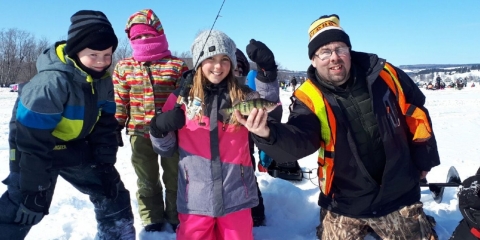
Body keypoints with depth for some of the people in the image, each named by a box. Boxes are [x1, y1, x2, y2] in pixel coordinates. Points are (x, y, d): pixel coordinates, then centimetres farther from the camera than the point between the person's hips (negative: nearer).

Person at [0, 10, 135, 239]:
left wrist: (106, 166, -3)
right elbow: (32, 143, -28)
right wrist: (34, 188, -23)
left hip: (76, 147, 7)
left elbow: (104, 125, 0)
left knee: (113, 192, 10)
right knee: (21, 209, -13)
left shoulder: (103, 80, -9)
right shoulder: (51, 82, -31)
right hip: (33, 149, -6)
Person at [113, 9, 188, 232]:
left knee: (174, 177, 13)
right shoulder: (123, 67, 2)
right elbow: (119, 101, 6)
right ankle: (152, 219, 33)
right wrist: (116, 126, 3)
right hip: (139, 133, 2)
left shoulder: (177, 65, -4)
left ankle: (176, 217, 32)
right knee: (146, 180, 15)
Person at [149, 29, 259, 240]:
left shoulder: (243, 96, 1)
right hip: (196, 197, 0)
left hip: (236, 195, 1)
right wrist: (159, 128, -16)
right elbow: (166, 149, 5)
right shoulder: (182, 97, 0)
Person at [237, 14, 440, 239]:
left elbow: (415, 112, 6)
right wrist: (268, 134, -52)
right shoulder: (309, 99, -15)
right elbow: (299, 141, -31)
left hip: (399, 195, 2)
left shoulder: (384, 75, -8)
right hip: (346, 204, -1)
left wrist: (423, 159, 10)